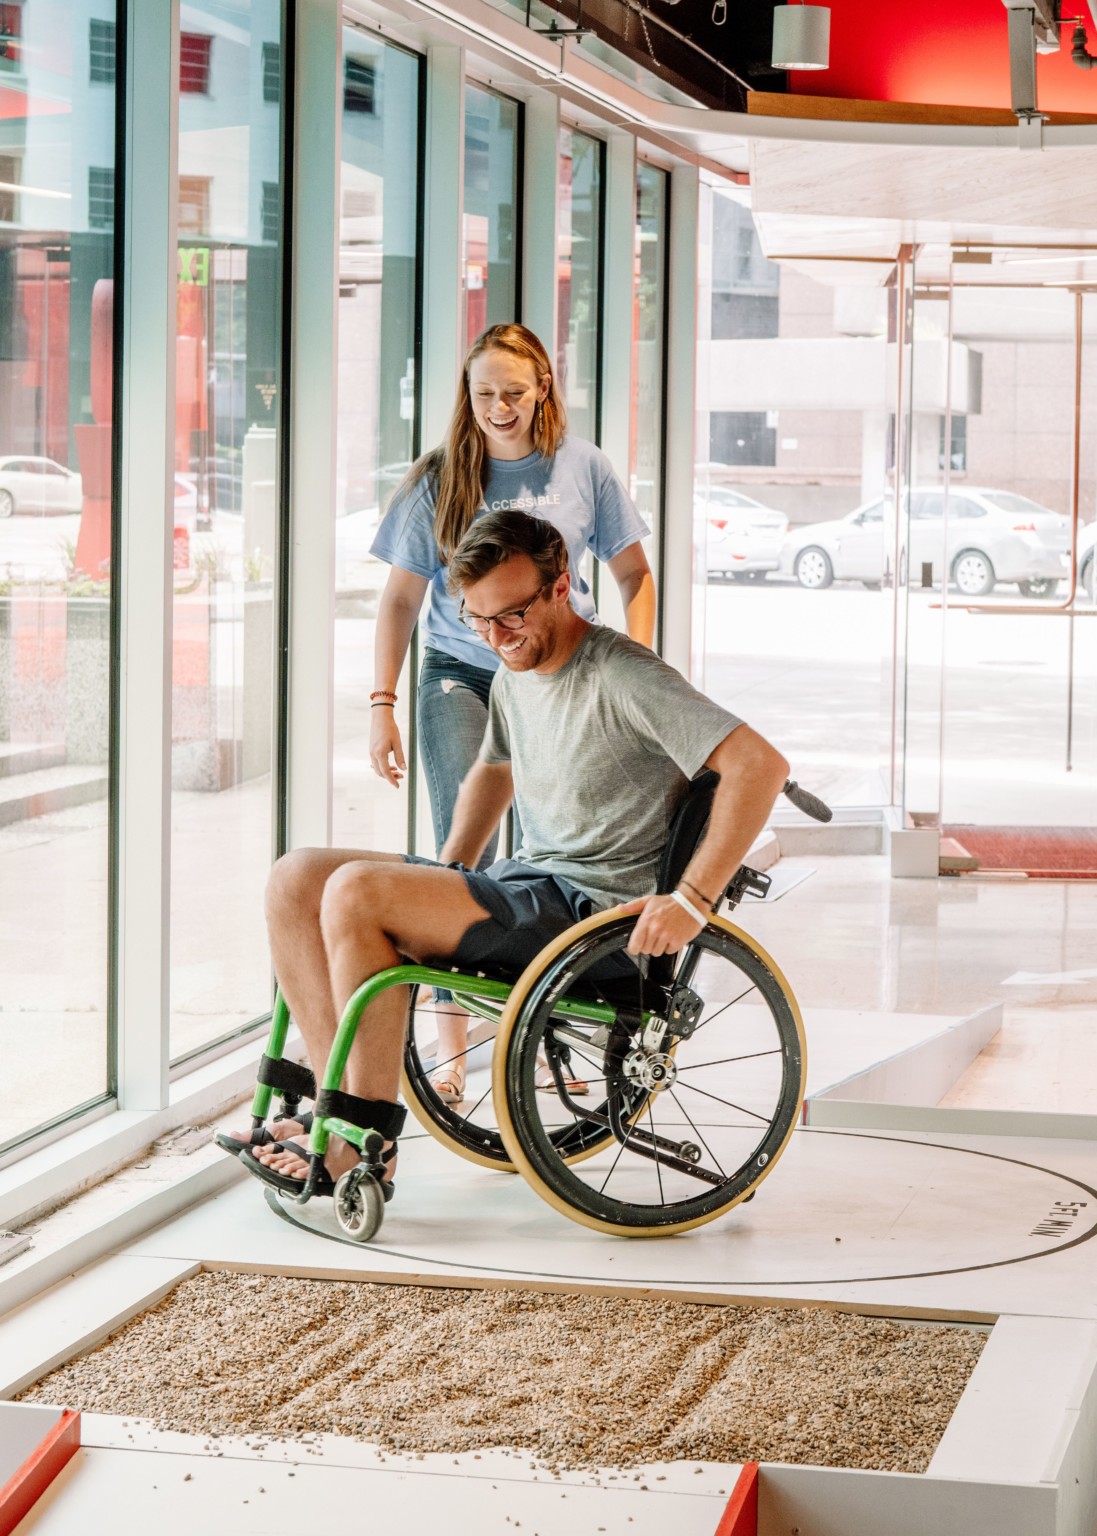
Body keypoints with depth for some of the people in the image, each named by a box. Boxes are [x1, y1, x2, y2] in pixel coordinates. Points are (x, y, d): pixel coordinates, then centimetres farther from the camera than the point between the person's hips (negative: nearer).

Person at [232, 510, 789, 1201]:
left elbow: (762, 764, -24)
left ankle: (370, 1144, -17)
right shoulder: (516, 670, 12)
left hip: (591, 910, -9)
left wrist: (692, 902, -27)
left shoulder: (621, 677, -16)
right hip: (523, 884, 9)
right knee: (296, 880, -3)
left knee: (357, 892, -24)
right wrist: (446, 882, 21)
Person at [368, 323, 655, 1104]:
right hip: (461, 677, 0)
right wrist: (383, 703, 1)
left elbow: (634, 575, 11)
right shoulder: (441, 477, 2)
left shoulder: (582, 466, 2)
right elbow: (402, 597, 7)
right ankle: (451, 1051, -6)